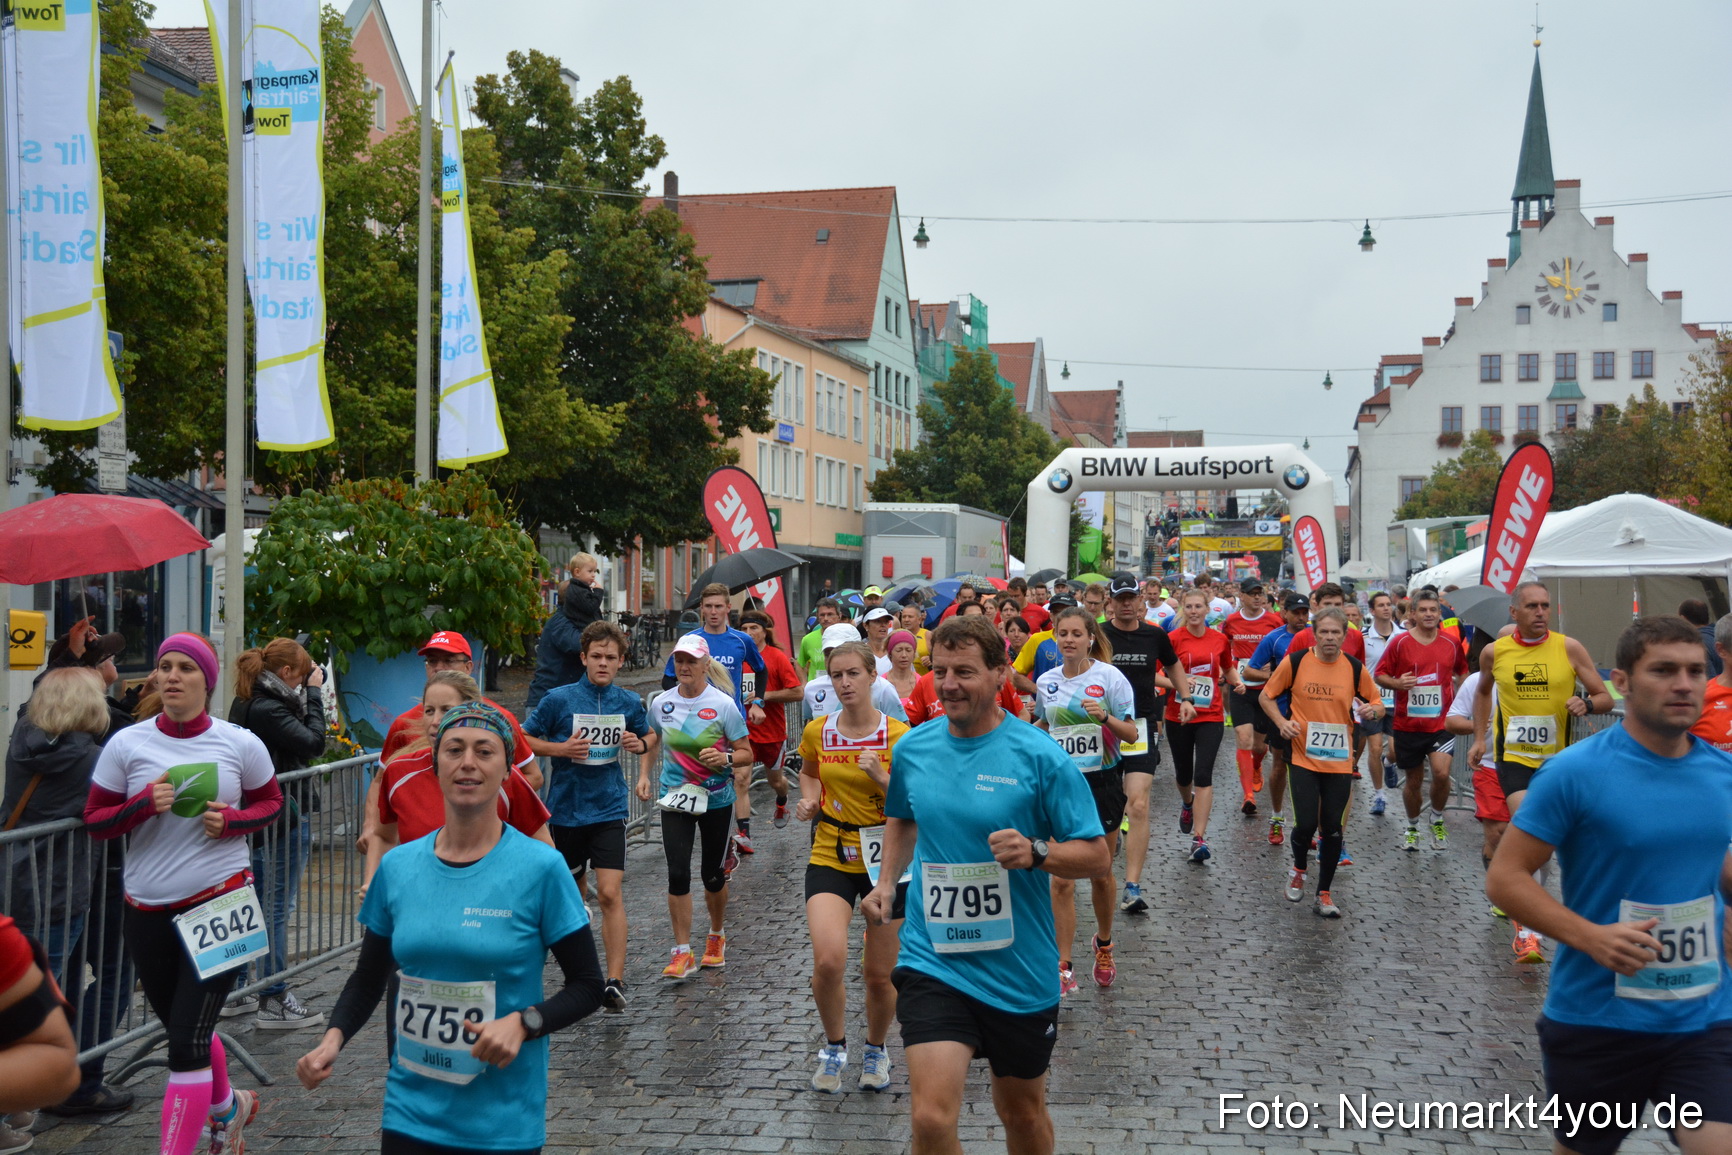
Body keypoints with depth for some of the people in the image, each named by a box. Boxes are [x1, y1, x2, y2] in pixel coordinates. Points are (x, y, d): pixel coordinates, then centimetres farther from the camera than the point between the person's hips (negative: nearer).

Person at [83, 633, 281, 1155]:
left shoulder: (241, 744, -4)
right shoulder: (127, 744, -2)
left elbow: (271, 801, 10)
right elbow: (94, 821, 2)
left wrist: (232, 821, -11)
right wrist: (143, 804, -17)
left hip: (220, 902, -3)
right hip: (148, 912, 3)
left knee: (187, 1042, -10)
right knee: (184, 1030, 20)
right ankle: (226, 1105, 49)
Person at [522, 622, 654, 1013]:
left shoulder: (629, 702, 0)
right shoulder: (559, 698, -8)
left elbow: (648, 735, 18)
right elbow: (525, 739, -1)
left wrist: (641, 744, -5)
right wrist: (561, 749, -17)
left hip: (608, 808, 0)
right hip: (565, 808, 0)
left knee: (610, 894, -13)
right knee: (570, 892, 16)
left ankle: (615, 981, -13)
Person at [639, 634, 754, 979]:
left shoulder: (723, 704, -11)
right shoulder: (661, 702, -2)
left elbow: (746, 752, -5)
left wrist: (725, 757, -25)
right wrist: (643, 776, 5)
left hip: (716, 799, -1)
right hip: (675, 798, 2)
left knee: (712, 874, 9)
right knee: (678, 873, -10)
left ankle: (717, 935, 35)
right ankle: (682, 952, -1)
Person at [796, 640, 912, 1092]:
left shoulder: (898, 736, -8)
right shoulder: (817, 732, 0)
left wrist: (881, 777, -23)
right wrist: (809, 800, 2)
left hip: (885, 860, -1)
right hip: (830, 858, 1)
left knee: (880, 974, 7)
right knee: (828, 960, -20)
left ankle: (876, 1050, 36)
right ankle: (834, 1047, 8)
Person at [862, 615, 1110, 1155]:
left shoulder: (1038, 755, -11)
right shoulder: (913, 747, 1)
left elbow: (1098, 856, -8)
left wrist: (1035, 853, -26)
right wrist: (887, 882, 7)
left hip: (1020, 973, -1)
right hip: (932, 963, 1)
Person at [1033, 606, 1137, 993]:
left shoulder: (1109, 676, -7)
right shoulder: (1046, 682, 4)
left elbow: (1131, 734, -8)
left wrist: (1104, 717, -24)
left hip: (1102, 782, -2)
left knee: (1100, 873, 11)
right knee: (1062, 879, -4)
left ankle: (1103, 944, 36)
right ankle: (1064, 968, 1)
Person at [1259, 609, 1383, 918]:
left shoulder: (1355, 668, -1)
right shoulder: (1294, 662, -6)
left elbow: (1377, 702, 10)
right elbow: (1267, 696, 5)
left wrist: (1372, 709, -14)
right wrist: (1283, 722, -12)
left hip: (1340, 762, 2)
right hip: (1304, 757, -2)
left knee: (1332, 829, 3)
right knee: (1305, 825, -10)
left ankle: (1324, 894, 19)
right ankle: (1298, 869, 23)